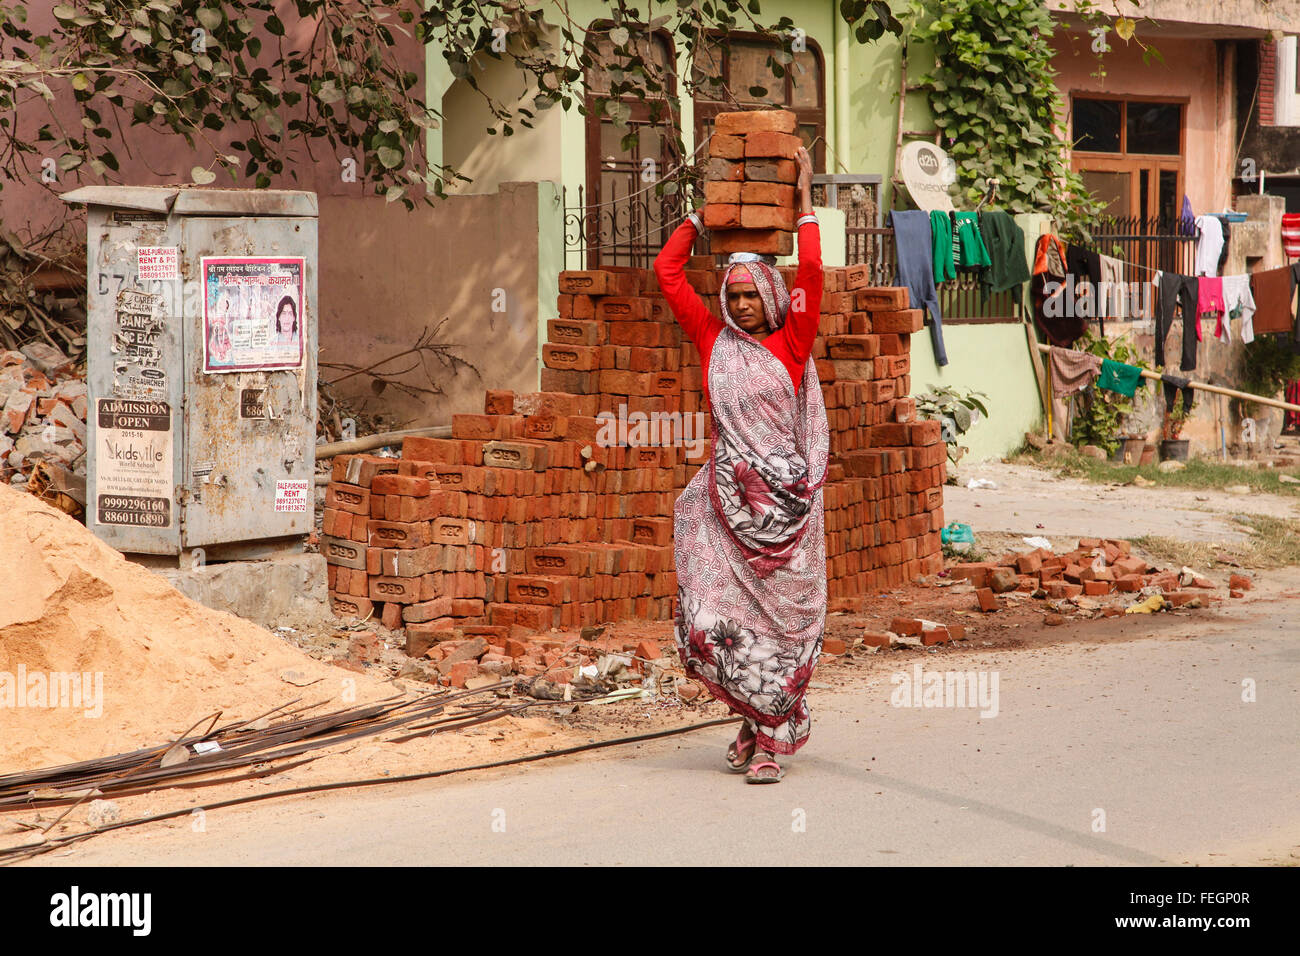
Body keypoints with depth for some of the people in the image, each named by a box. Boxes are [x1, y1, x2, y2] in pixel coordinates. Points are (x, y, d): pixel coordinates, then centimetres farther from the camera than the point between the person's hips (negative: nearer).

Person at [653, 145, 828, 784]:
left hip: (786, 499, -2)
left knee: (780, 622, 0)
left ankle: (769, 741, 8)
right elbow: (666, 272, 10)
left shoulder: (790, 343, 3)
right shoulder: (713, 339, 8)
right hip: (726, 500, 2)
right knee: (715, 620, -4)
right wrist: (702, 215, 16)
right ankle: (759, 719, 17)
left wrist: (803, 199, -1)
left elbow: (811, 272, -8)